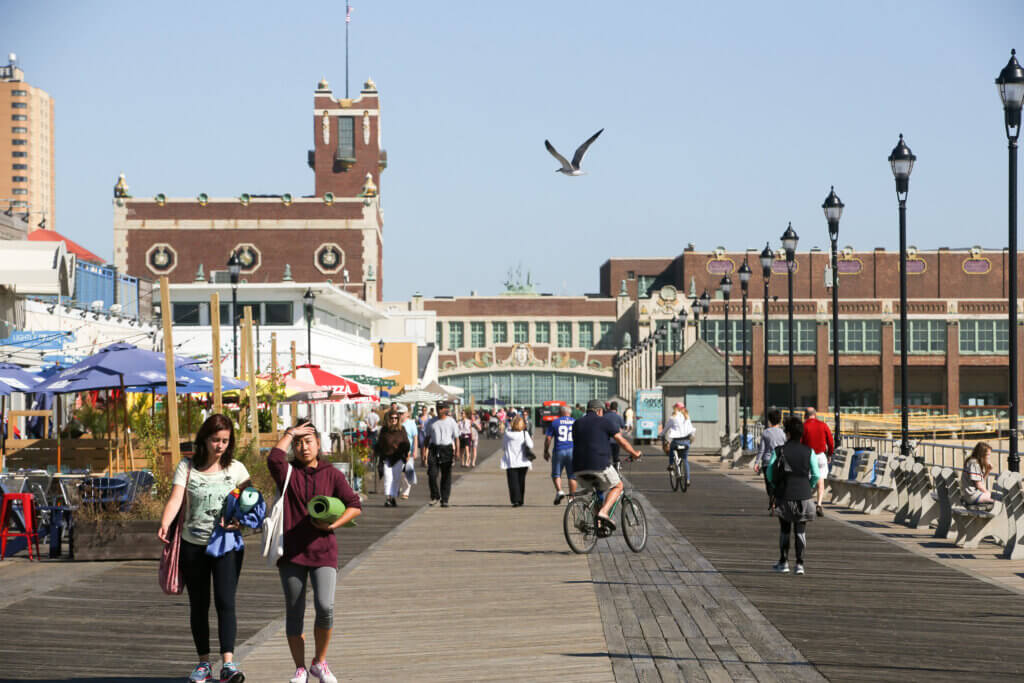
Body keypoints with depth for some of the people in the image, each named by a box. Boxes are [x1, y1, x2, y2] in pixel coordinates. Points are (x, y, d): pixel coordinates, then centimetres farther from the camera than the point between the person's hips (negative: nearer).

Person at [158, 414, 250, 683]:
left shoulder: (236, 469, 3)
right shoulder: (187, 467, 2)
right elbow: (175, 499, -11)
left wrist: (238, 521, -16)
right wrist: (165, 524, -30)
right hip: (193, 545, 1)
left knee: (225, 602, -15)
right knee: (198, 605, 8)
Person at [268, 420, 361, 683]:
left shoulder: (331, 475, 6)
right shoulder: (287, 473, 4)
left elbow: (355, 505, 5)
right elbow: (273, 458, -19)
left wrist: (334, 524, -11)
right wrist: (290, 434, -7)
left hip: (323, 552, -1)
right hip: (291, 552, 1)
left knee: (325, 606, -17)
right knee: (294, 612, 6)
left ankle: (320, 662, 5)